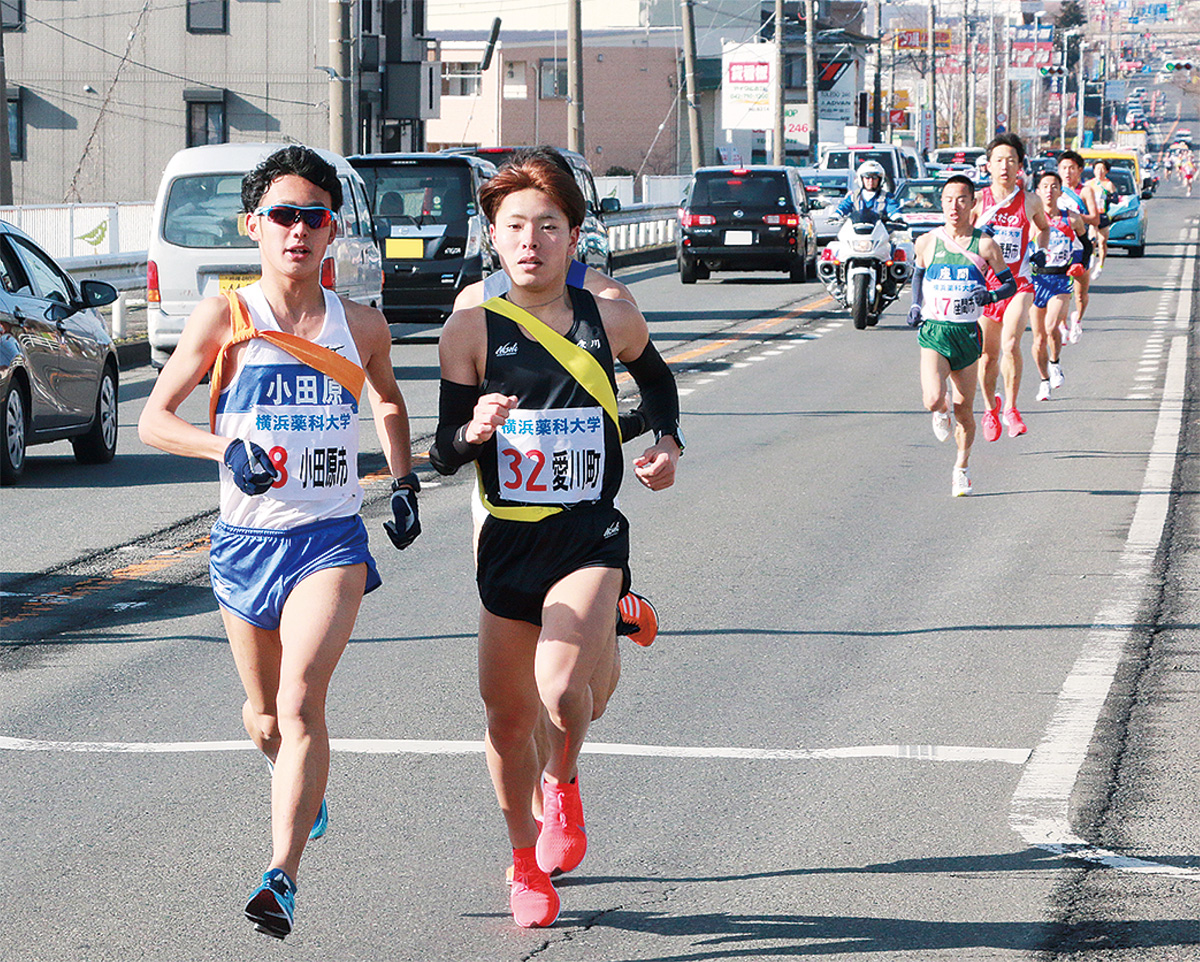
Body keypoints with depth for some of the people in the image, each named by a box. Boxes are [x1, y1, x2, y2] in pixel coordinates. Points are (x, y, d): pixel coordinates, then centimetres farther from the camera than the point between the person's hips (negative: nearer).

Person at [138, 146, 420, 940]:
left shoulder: (361, 325, 2)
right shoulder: (225, 318, -5)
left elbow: (388, 399, 24)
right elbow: (153, 419, -3)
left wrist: (404, 481, 14)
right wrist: (225, 446, -20)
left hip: (331, 539, -1)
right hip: (245, 539, 1)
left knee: (301, 700, -20)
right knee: (264, 713, 16)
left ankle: (283, 877, -25)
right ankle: (305, 790, 51)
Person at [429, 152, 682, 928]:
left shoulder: (612, 320, -1)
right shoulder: (473, 330, -4)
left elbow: (656, 378, 21)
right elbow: (445, 455, -2)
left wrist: (668, 443, 5)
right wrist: (474, 431, -24)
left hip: (590, 538, -1)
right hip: (508, 543, 2)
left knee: (563, 694, -24)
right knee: (508, 719, 8)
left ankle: (565, 781, 11)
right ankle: (526, 863, 33)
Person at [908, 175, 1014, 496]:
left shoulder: (984, 246, -2)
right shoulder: (927, 243, 3)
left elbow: (1010, 284, 6)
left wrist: (989, 296, -14)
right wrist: (916, 305, 9)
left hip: (967, 334, 0)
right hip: (933, 331, 0)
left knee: (964, 411, 6)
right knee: (933, 400, -21)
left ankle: (962, 467, 29)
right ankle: (941, 413, 17)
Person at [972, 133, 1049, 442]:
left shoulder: (1030, 201, 2)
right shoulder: (979, 201, -2)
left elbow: (1043, 227, 22)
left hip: (1018, 284, -1)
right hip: (984, 284, 1)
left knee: (1011, 344, -22)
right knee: (988, 354, 9)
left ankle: (1011, 408, -7)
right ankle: (990, 407, 35)